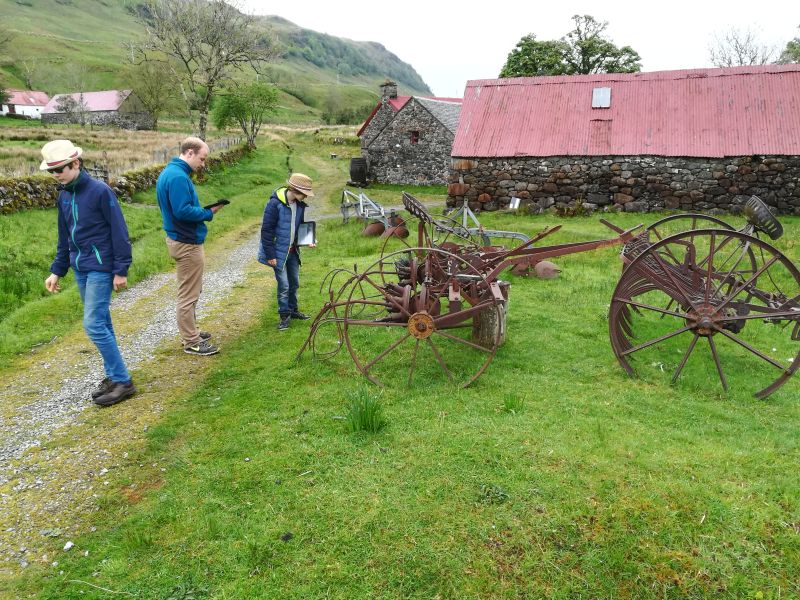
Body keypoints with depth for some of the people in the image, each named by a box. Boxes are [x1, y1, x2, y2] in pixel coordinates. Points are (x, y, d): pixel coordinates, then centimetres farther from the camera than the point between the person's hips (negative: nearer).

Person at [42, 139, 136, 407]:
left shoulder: (100, 191, -13)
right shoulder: (64, 196, 9)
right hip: (80, 269, 7)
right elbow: (65, 237, 17)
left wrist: (120, 270, -13)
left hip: (101, 269, -7)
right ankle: (113, 376, 20)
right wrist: (57, 271, 16)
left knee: (93, 324, -11)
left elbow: (119, 232, -13)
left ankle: (123, 382, -3)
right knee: (101, 324, 11)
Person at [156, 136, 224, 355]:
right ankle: (191, 343, 9)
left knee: (190, 292, 22)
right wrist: (209, 212, -13)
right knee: (188, 295, -1)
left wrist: (203, 210, 6)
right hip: (187, 243, -11)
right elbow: (183, 211, -26)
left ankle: (190, 333, 34)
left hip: (180, 239, 11)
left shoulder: (169, 172, 12)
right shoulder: (178, 176, -20)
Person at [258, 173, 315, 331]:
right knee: (284, 285, -3)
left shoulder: (300, 205, 1)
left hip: (293, 251, 7)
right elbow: (266, 230, -17)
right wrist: (270, 255, -17)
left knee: (294, 283, 15)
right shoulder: (275, 204, -20)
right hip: (279, 252, -7)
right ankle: (284, 315, 12)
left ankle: (293, 309, 32)